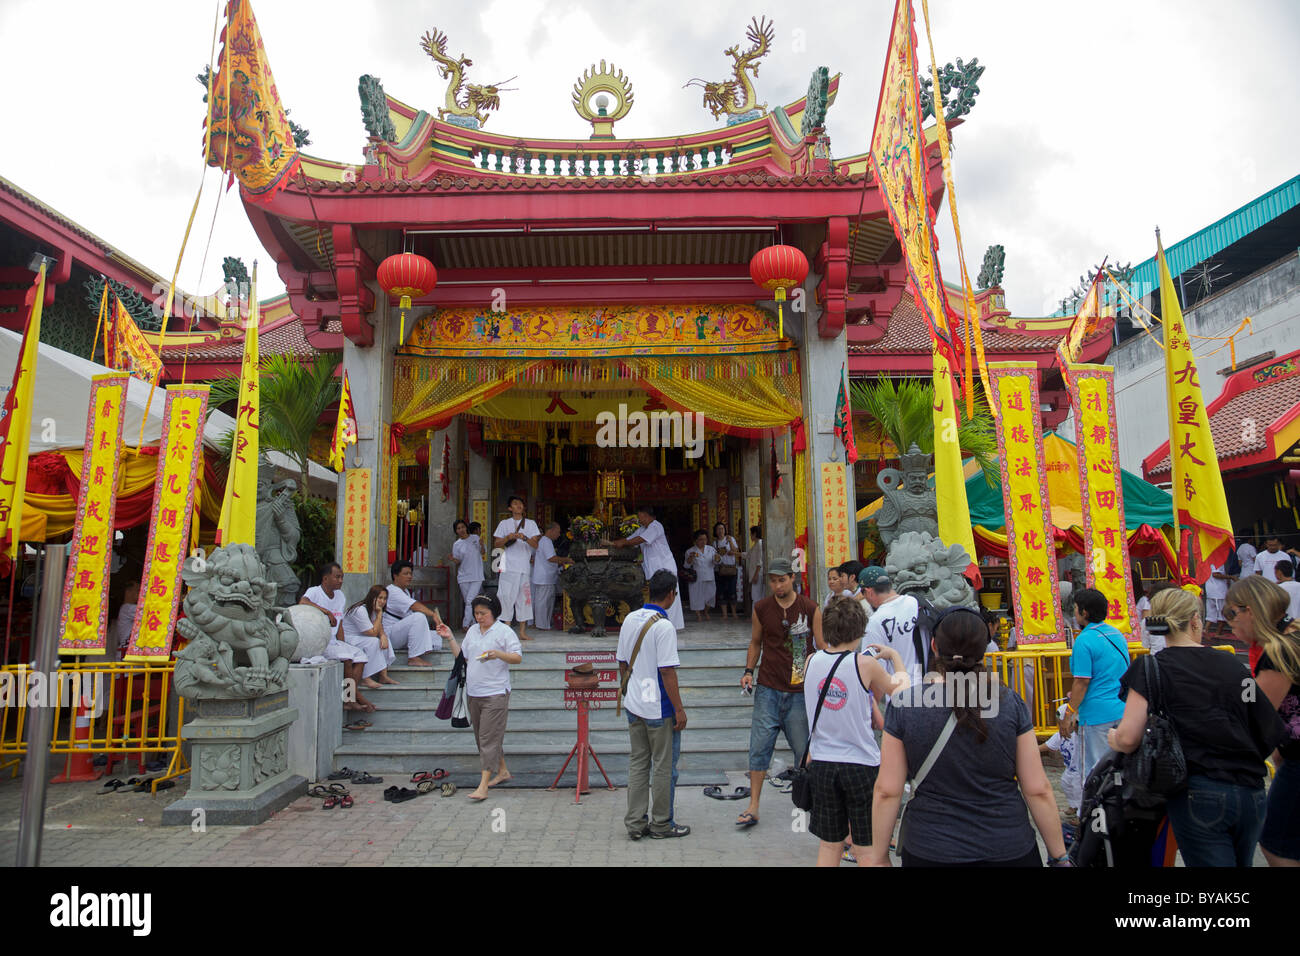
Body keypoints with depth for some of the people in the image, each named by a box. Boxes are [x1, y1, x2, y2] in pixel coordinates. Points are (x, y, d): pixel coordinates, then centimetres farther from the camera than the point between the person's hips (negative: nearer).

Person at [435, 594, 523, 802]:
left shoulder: (504, 631, -6)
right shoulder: (472, 630, 14)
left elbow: (518, 657, -9)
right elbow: (462, 656, 19)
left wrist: (498, 654, -25)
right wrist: (449, 638, 9)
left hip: (495, 693, -7)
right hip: (473, 693, 7)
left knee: (489, 738, -9)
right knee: (481, 737, 15)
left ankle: (483, 786, -10)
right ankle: (502, 771, 31)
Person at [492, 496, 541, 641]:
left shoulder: (531, 523, 12)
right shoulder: (504, 523, 12)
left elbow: (536, 544, 2)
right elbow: (496, 544, 8)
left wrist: (525, 538, -17)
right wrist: (508, 538, -10)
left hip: (525, 565, 1)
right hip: (509, 566, -1)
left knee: (524, 597, 1)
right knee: (507, 596, -8)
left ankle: (522, 631, 5)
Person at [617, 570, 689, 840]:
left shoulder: (630, 619, 4)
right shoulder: (664, 626, -18)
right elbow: (667, 672, -19)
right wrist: (679, 709, -13)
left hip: (634, 705, 7)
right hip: (659, 708, -7)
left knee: (638, 763, 14)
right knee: (664, 766, 6)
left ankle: (635, 822, 18)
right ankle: (662, 824, 16)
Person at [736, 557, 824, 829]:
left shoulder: (811, 609, -2)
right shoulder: (761, 609, 4)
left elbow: (823, 648, 3)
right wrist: (748, 671, 5)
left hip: (800, 691, -1)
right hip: (768, 689, 1)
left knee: (805, 749, 7)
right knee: (759, 746, -1)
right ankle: (753, 807, 5)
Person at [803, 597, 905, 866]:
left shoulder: (810, 661, -3)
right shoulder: (865, 664, -13)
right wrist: (895, 655, 19)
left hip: (821, 762, 4)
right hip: (861, 764, -3)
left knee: (829, 846, 17)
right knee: (865, 851, 11)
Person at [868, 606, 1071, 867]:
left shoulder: (903, 704, -10)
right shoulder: (1010, 702, -8)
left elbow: (887, 791, -9)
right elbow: (1038, 790, -5)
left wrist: (878, 856, 2)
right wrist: (1059, 856, 7)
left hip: (930, 852, -1)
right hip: (1009, 850, 1)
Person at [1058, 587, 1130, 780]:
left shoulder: (1084, 640, -16)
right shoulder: (1117, 634, 10)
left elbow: (1082, 682, -18)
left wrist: (1068, 715, -11)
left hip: (1097, 714, -8)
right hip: (1122, 711, 8)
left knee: (1093, 771, 1)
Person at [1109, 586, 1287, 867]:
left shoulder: (1151, 669, -6)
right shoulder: (1233, 665, 6)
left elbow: (1128, 739, -15)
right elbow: (1271, 732, 7)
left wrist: (1113, 737, 7)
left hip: (1198, 794, -5)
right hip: (1251, 795, 5)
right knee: (1240, 861, 23)